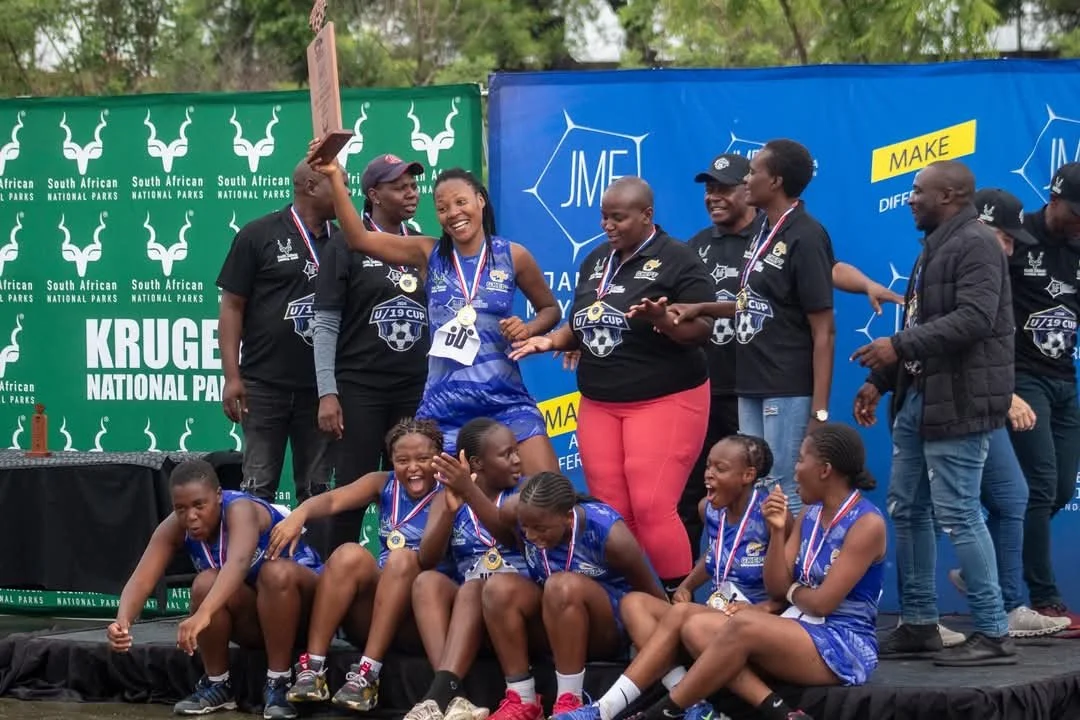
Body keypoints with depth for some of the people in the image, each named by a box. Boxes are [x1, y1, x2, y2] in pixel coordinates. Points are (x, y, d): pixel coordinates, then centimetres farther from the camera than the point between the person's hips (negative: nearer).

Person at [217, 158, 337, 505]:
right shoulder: (259, 236, -2)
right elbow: (232, 306, -2)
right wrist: (232, 377, -9)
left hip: (320, 385, 3)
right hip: (265, 385, -3)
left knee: (316, 489, 7)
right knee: (258, 486, -2)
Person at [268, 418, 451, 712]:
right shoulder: (384, 485, 8)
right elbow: (333, 500, -11)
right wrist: (299, 514, -32)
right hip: (369, 618, 3)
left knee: (404, 558, -30)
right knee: (350, 554, -24)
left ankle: (367, 674, -36)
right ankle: (312, 669, -29)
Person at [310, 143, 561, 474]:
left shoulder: (513, 256, 0)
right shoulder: (429, 254, 2)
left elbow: (550, 308, 15)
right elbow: (359, 238, -8)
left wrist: (529, 329, -7)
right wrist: (335, 178, -17)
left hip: (505, 400, -1)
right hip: (443, 404, 1)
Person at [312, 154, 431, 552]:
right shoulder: (346, 246, -2)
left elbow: (436, 320, 15)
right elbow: (325, 323, -5)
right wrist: (327, 392, -12)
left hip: (414, 390, 4)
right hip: (359, 388, -4)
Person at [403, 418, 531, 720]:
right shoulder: (447, 498, 10)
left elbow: (511, 537, -18)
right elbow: (427, 560, -5)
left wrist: (470, 492, -32)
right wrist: (451, 509, -21)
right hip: (467, 604, 3)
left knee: (473, 589, -32)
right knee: (427, 582, -27)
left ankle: (440, 694, -50)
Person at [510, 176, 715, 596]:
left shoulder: (676, 260, -8)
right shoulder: (596, 261, 13)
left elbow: (702, 330, -12)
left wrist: (661, 320, -30)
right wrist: (552, 341, 2)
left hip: (664, 401, -7)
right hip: (599, 404, 7)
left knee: (652, 509, -13)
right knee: (610, 513, 4)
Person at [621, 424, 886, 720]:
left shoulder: (867, 524, -12)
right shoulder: (810, 514, 13)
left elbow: (822, 603, -16)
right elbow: (777, 588, 8)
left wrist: (793, 590, 4)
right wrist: (777, 531, -4)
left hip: (845, 647, -9)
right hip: (801, 631, 9)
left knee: (744, 625, -32)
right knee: (697, 627, -11)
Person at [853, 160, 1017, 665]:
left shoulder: (975, 244, -12)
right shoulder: (935, 246, 19)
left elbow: (975, 319, -25)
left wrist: (899, 347, -25)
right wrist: (881, 381, 14)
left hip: (958, 401, -10)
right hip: (920, 397, 10)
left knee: (957, 515, -10)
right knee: (907, 510, 12)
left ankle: (993, 634, -6)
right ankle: (918, 624, 19)